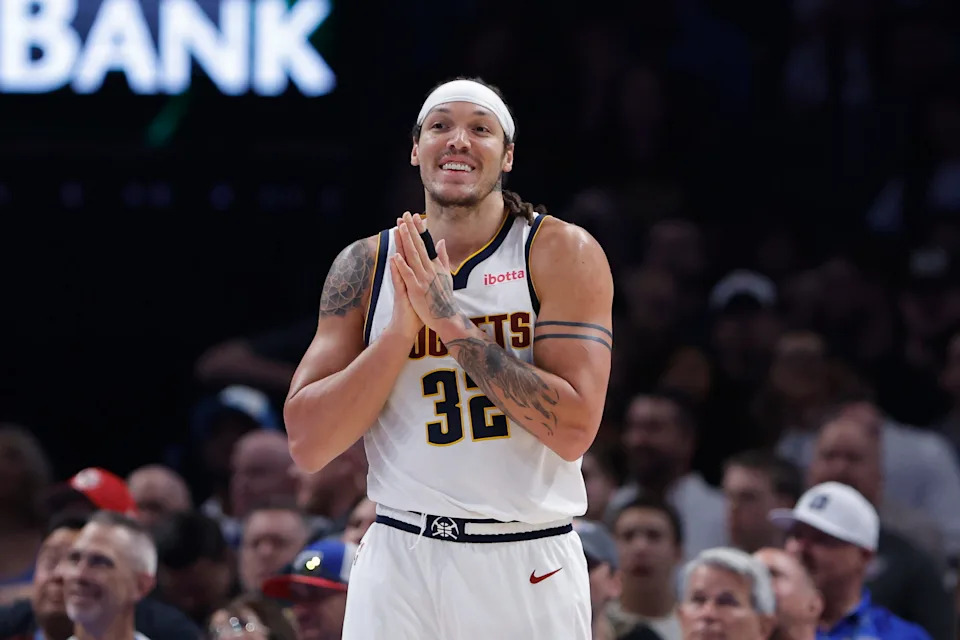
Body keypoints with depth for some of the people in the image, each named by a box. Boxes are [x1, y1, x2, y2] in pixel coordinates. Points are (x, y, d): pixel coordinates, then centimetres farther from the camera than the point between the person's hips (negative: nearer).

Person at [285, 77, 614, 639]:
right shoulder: (365, 266, 4)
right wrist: (403, 327, -14)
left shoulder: (562, 253, -3)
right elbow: (309, 445, -3)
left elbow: (574, 429, -14)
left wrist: (450, 321, -16)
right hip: (404, 564, 1)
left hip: (531, 569, -1)